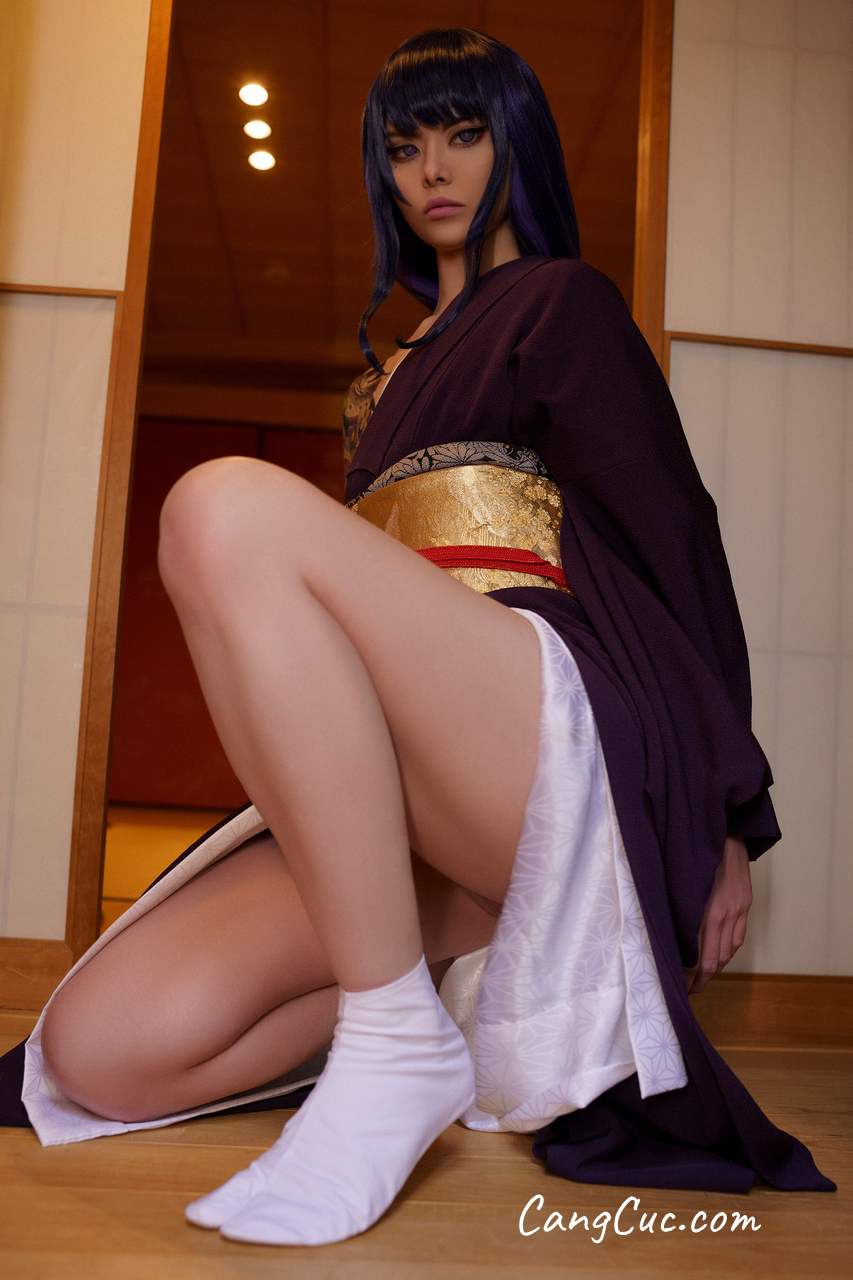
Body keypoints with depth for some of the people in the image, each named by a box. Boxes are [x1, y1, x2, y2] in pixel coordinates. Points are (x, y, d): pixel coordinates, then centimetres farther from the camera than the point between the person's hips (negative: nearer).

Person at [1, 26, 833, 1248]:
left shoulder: (562, 301, 14)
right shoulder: (402, 366, 33)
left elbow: (677, 536, 2)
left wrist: (728, 815, -4)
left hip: (558, 743, -6)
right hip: (409, 797, 6)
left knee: (229, 505, -30)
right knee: (104, 1048, -15)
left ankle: (402, 1038, -24)